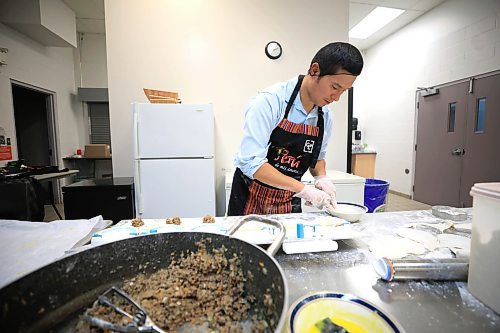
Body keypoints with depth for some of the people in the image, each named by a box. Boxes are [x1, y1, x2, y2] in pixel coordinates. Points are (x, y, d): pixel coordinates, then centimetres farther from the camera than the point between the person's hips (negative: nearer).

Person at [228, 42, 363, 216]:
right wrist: (303, 190, -26)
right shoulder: (269, 101, -21)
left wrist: (321, 177, -7)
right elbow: (251, 162, -28)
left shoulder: (325, 116, -1)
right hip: (250, 200, -5)